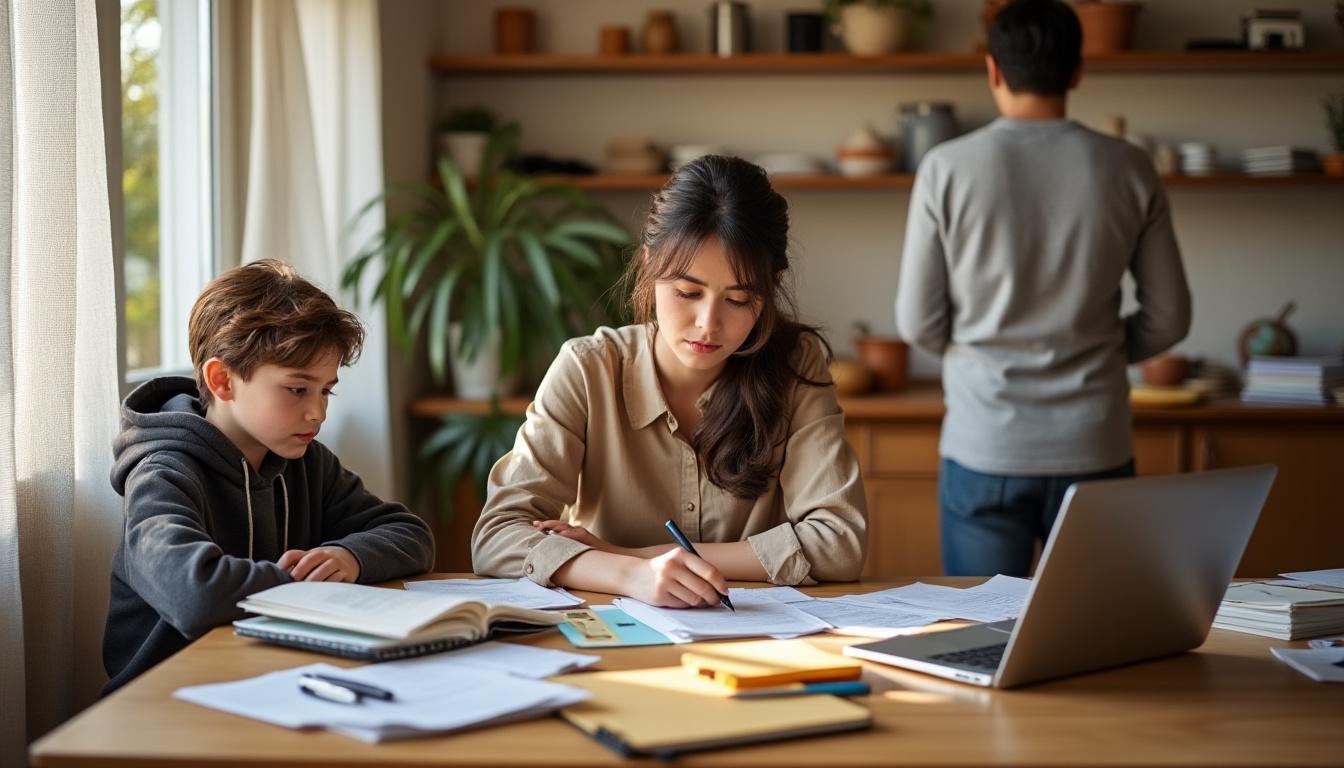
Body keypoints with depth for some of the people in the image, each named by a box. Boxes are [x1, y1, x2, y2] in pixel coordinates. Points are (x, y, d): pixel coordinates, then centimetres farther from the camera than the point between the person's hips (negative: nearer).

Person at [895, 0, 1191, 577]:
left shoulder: (948, 168, -6)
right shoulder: (1128, 170, -2)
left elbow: (917, 323, -3)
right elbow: (1169, 317, 3)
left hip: (985, 447, -1)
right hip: (1093, 444, 1)